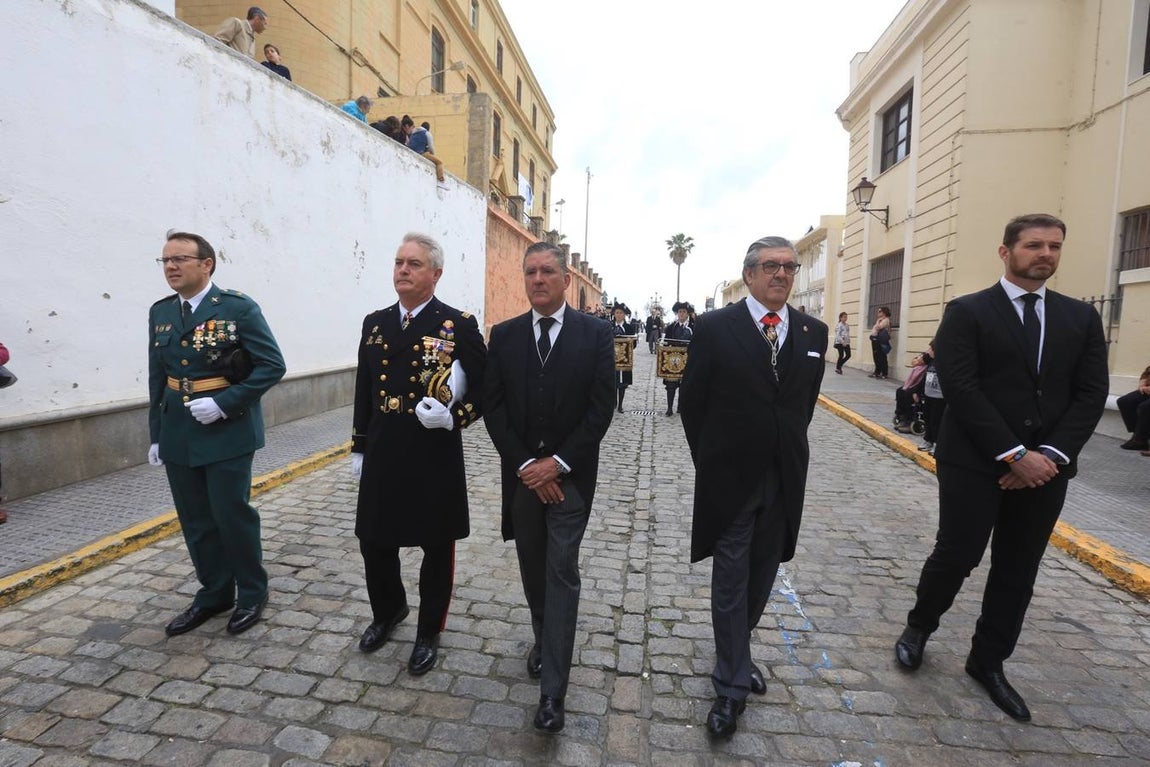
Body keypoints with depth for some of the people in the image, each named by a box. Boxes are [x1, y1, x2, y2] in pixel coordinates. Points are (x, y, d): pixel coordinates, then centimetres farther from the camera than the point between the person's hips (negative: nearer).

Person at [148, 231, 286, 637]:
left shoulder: (238, 307, -10)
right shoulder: (159, 312, 8)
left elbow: (272, 365, -14)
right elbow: (157, 378, 13)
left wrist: (224, 403, -21)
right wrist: (156, 434, 12)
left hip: (228, 431, -6)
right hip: (178, 434, 6)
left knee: (232, 514, 3)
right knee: (196, 520, 13)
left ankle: (252, 592, 23)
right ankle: (214, 592, 31)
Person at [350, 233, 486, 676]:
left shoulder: (460, 325, -6)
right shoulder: (375, 323, 9)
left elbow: (484, 390, -5)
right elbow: (363, 392, 13)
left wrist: (453, 417, -22)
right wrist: (359, 448, 13)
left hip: (435, 458, -4)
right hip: (382, 457, 5)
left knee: (436, 548, 10)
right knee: (374, 542, 16)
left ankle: (429, 633, 33)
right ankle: (388, 611, 45)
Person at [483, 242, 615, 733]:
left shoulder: (596, 333, -4)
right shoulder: (504, 335, 3)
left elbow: (601, 408, -8)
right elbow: (493, 408, -1)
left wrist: (556, 463, -13)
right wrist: (526, 465, -9)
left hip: (570, 475, -3)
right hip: (521, 474, 3)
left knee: (562, 575, -1)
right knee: (533, 571, 17)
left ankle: (552, 691, 8)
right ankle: (544, 640, 42)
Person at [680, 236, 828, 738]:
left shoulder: (813, 333, 4)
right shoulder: (715, 328, -8)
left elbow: (806, 401, 12)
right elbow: (693, 403, -3)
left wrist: (787, 451, 10)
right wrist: (711, 463, 1)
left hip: (785, 481, 4)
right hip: (731, 479, -4)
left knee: (761, 579, 18)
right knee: (730, 582, 6)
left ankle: (736, 653, 41)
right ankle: (731, 685, 21)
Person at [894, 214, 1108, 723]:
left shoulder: (1081, 317, 10)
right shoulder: (967, 312, -4)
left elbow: (1091, 395, 4)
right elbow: (961, 389, -13)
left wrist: (1050, 455, -10)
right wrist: (1014, 455, -16)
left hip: (1045, 467, 5)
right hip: (974, 464, -4)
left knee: (1018, 571, 12)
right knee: (957, 557, 0)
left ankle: (988, 662, 29)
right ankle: (919, 627, 27)